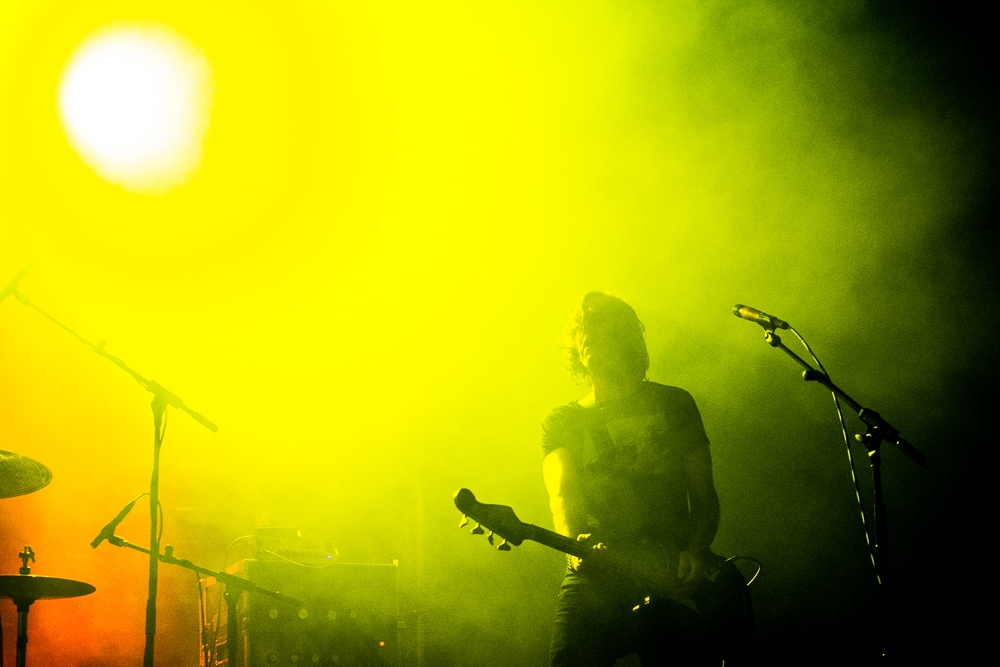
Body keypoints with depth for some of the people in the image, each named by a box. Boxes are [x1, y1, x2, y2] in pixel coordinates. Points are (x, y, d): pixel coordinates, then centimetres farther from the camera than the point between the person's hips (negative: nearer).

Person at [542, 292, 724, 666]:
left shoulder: (674, 404, 19)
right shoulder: (560, 423, 18)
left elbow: (704, 498, 17)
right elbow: (561, 495, 0)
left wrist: (696, 551, -4)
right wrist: (576, 544, -23)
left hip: (674, 577, 0)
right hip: (595, 578, 0)